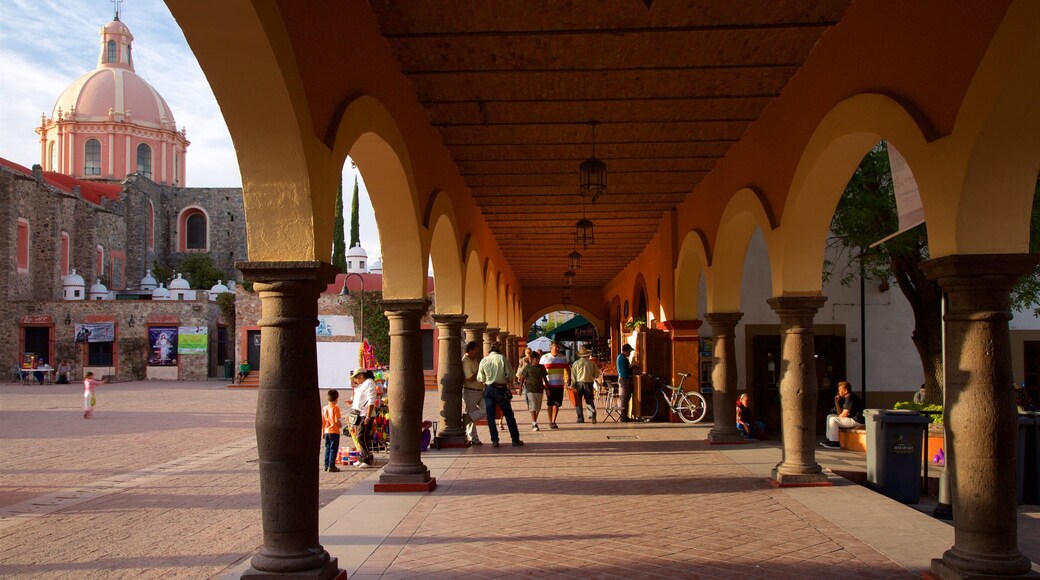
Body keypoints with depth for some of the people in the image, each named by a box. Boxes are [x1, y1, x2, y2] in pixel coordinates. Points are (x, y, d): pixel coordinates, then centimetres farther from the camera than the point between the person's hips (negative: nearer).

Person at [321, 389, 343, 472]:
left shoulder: (324, 408, 6)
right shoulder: (335, 408, -12)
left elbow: (322, 421, 9)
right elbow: (337, 420, -17)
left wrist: (323, 432, 17)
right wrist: (340, 425, 5)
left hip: (326, 431, 6)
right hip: (334, 431, -6)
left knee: (327, 448, 15)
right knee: (333, 449, -2)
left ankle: (326, 465, 17)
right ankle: (331, 466, -6)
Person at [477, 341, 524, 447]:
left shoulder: (484, 361, 0)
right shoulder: (502, 358, -7)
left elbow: (480, 378, 4)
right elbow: (509, 374, -9)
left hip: (488, 389, 2)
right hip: (501, 389, -2)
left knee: (490, 416, 9)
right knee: (509, 414, 6)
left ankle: (494, 440, 6)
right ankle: (515, 439, 7)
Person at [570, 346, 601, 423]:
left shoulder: (576, 363, -3)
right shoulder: (591, 363, 0)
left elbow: (573, 376, -5)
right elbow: (597, 375, 5)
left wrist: (572, 386, -1)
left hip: (578, 383, -1)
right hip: (589, 383, 1)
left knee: (578, 401, 10)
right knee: (589, 400, 8)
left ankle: (580, 418, 9)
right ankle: (592, 414, -16)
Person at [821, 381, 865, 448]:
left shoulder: (850, 398, -16)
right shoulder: (846, 398, 16)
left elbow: (844, 414, -19)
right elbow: (840, 413, 17)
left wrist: (837, 418, -2)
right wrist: (836, 402, 7)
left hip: (857, 421, -11)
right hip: (852, 418, 11)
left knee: (833, 420, -21)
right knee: (829, 416, 15)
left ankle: (835, 443, -16)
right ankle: (829, 439, 12)